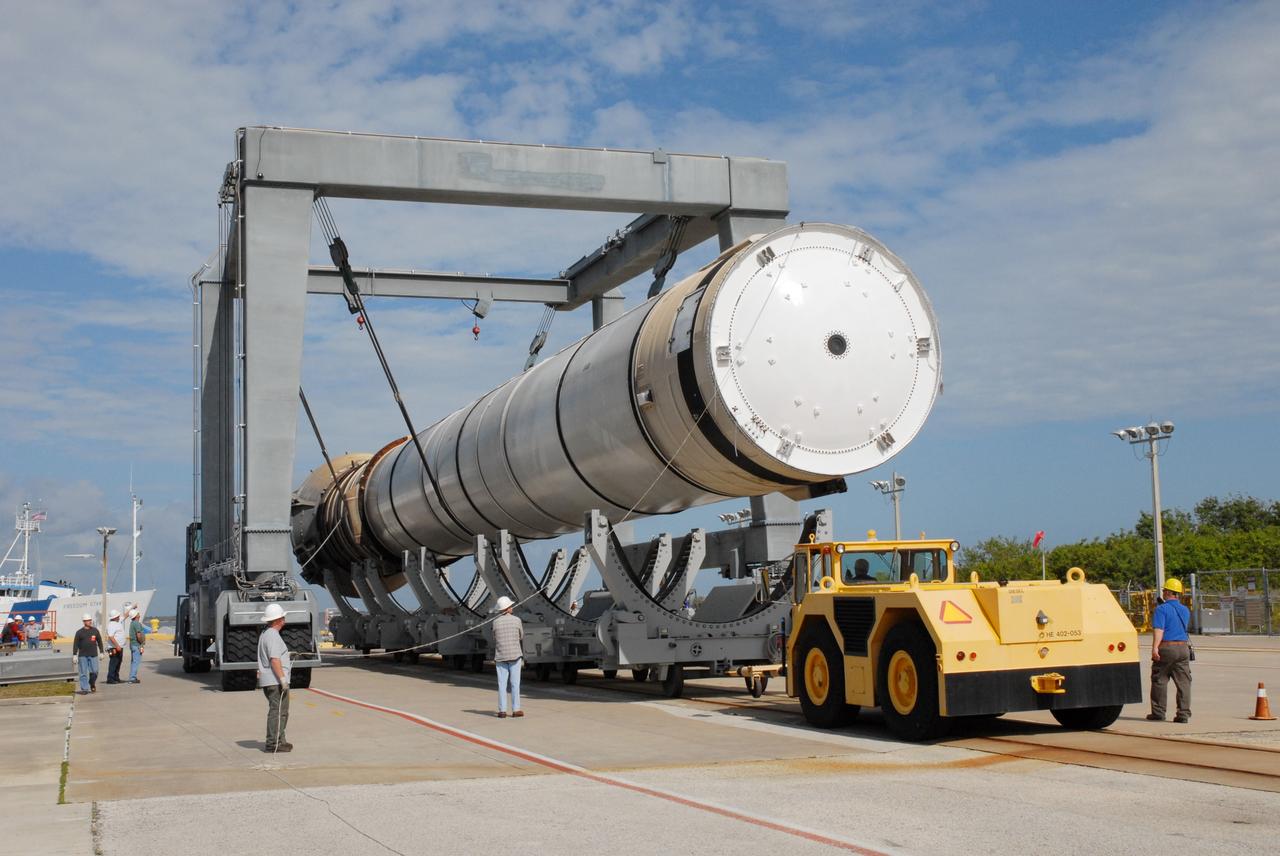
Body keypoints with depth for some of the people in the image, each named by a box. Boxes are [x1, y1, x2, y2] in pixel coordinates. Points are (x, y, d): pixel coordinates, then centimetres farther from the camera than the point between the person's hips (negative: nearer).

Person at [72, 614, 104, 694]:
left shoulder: (95, 630, 7)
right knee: (83, 673, -2)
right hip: (82, 656, -1)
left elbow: (100, 642, 13)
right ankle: (84, 689, 2)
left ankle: (92, 684, 24)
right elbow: (75, 644, 2)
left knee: (94, 672, -1)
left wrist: (101, 652, 9)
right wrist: (75, 655, -3)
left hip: (93, 655, 1)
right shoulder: (79, 632, 1)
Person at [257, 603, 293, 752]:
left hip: (267, 680, 10)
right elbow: (275, 659, -23)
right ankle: (273, 744, -8)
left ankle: (279, 741, 23)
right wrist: (283, 679, -24)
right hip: (275, 681, -10)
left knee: (281, 712, 17)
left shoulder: (264, 634, 18)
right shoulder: (273, 635, -15)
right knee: (278, 712, -8)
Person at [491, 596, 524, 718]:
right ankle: (516, 709, 4)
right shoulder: (517, 621, -4)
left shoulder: (495, 622, -2)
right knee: (515, 683, 4)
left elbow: (495, 640, 4)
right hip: (515, 655, -1)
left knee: (502, 684, 3)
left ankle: (502, 711, 1)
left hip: (500, 657, 1)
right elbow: (521, 639, 6)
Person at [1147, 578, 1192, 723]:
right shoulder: (1185, 610, 13)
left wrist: (1155, 647, -23)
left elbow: (1158, 629, -17)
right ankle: (1184, 714, 0)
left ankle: (1158, 713, 8)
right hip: (1183, 647, 5)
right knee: (1183, 682, 4)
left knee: (1159, 681, 4)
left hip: (1165, 647, -5)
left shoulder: (1162, 609, -7)